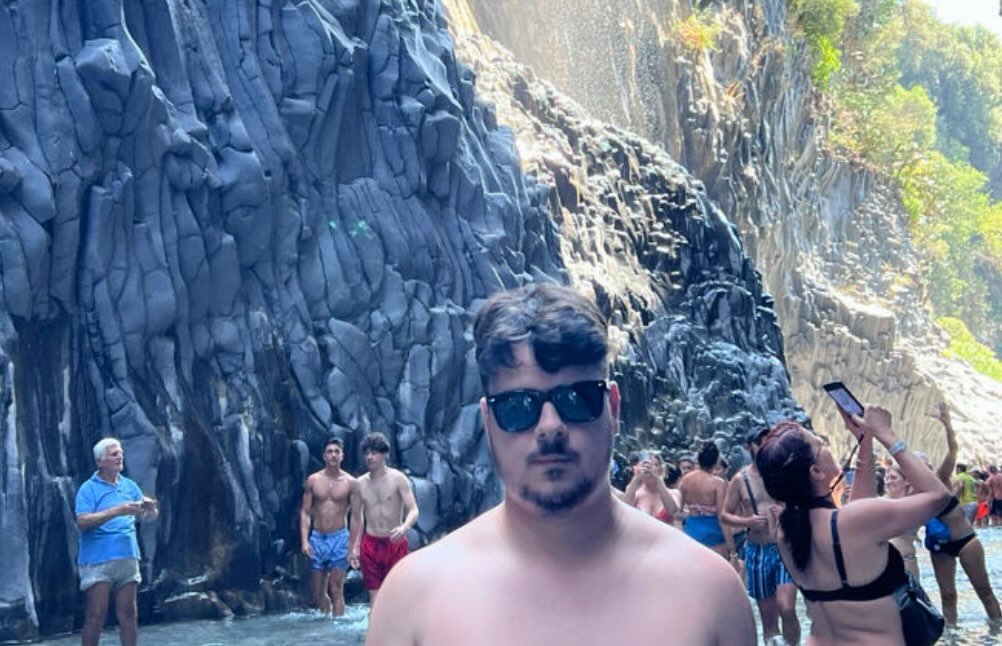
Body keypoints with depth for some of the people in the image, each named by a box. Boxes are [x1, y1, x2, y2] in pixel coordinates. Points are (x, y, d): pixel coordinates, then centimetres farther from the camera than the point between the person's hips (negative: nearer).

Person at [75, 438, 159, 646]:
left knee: (128, 614, 8)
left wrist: (151, 508, -13)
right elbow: (82, 521, -17)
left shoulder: (130, 486, 12)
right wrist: (117, 511, -22)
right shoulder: (89, 488, -4)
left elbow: (150, 516, 11)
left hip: (128, 558, 5)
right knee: (96, 616, -3)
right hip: (98, 561, -5)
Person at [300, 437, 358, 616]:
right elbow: (305, 512, 4)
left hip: (339, 539, -2)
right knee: (317, 592, 7)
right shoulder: (313, 480, 4)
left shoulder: (350, 483, 0)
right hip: (317, 539, 2)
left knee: (336, 591, -7)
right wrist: (304, 541, -6)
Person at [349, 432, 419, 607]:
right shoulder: (360, 483, 4)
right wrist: (354, 547, 14)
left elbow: (414, 510, -15)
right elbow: (356, 516, 14)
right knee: (375, 595, 2)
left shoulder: (398, 479, -8)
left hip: (396, 544, -3)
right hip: (370, 545, 3)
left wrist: (405, 527, -35)